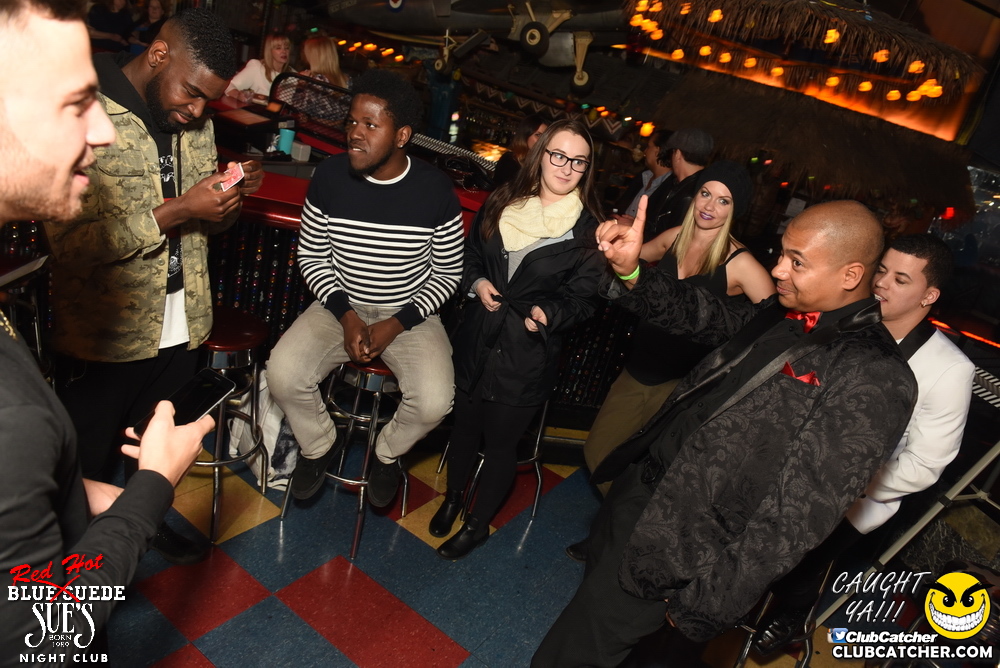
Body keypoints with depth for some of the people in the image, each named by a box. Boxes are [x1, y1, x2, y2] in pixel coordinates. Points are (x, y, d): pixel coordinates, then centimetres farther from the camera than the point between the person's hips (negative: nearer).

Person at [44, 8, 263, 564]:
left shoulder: (195, 121, 3)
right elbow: (70, 240, -24)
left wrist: (230, 197, -12)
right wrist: (177, 211, -29)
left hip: (182, 325, 6)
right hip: (104, 335, -5)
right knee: (91, 463, 16)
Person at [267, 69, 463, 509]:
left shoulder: (435, 190, -14)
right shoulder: (329, 176, -9)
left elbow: (447, 273, -5)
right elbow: (311, 257, 1)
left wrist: (396, 325, -15)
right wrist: (346, 315, -14)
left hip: (409, 315, -1)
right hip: (340, 307, 2)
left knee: (434, 402, -25)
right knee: (282, 375, -22)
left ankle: (387, 453, 12)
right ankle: (319, 446, 12)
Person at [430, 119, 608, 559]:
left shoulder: (590, 229, -9)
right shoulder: (502, 202, 2)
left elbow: (581, 297, -8)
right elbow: (470, 252, 14)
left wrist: (548, 313, -27)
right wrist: (476, 282, -6)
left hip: (528, 354, -3)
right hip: (475, 340, 4)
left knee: (499, 442, 10)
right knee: (465, 425, 20)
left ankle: (478, 524, 35)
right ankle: (452, 498, 48)